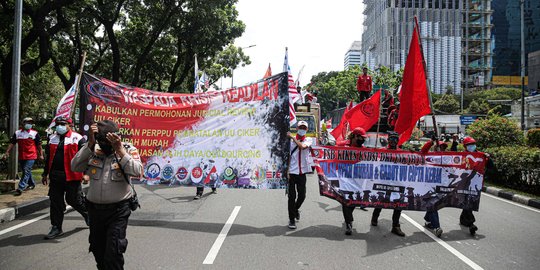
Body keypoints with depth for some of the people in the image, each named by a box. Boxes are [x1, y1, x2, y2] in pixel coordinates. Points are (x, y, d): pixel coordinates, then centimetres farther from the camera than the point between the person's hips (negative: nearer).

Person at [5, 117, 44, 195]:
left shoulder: (35, 133, -2)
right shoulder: (17, 133, 7)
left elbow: (39, 145, 1)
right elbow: (12, 143, 10)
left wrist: (41, 155, 0)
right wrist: (7, 152, 2)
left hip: (31, 157, -5)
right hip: (21, 157, 5)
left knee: (26, 171, -10)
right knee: (26, 172, 16)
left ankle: (20, 188, -10)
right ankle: (32, 184, 36)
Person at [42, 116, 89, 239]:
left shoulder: (77, 138, -6)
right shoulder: (52, 138, 13)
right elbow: (48, 157, 19)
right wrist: (45, 174, 20)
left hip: (71, 176, -5)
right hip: (55, 177, 5)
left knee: (74, 200, 3)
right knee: (55, 202, 8)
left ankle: (87, 213, 31)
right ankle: (56, 228, 18)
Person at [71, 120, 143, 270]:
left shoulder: (128, 149, -6)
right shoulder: (93, 150, 3)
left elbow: (137, 172, -21)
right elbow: (75, 167, -9)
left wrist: (119, 150, -24)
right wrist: (90, 144, -14)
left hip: (118, 209, -4)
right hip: (94, 208, 5)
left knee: (113, 253, -9)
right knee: (97, 249, 19)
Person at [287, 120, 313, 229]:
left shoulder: (308, 140, 5)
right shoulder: (291, 140, 1)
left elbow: (302, 146, -18)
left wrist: (292, 137, -13)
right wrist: (287, 171, -6)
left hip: (302, 172, 2)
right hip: (292, 172, -2)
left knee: (302, 196, 8)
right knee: (292, 196, -2)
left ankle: (296, 209, 38)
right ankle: (292, 219, 8)